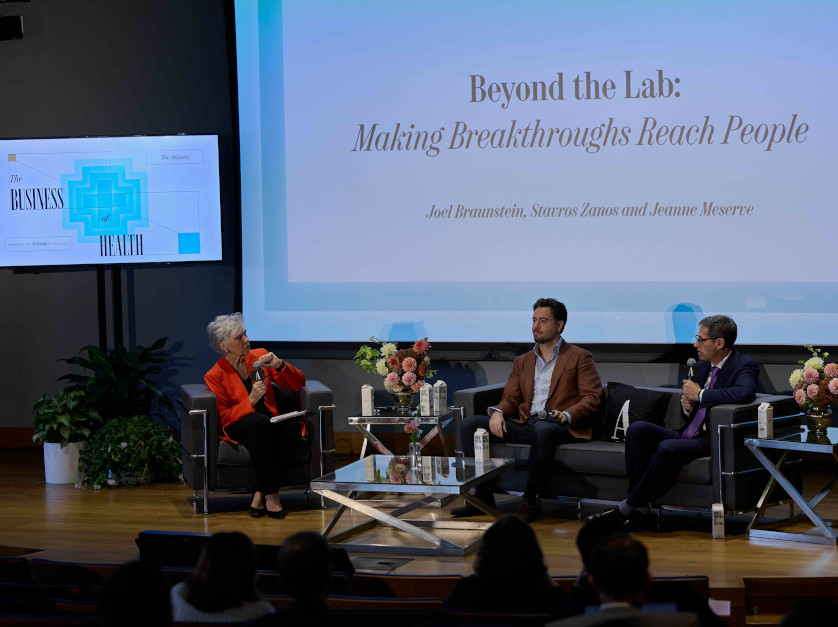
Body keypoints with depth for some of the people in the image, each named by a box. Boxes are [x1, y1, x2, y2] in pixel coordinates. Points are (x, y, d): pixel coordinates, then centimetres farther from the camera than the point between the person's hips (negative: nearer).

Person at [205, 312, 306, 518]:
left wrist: (280, 365, -11)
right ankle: (271, 494, -34)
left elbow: (298, 383, 9)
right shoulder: (215, 376, -3)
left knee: (292, 426, -33)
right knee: (261, 422, -39)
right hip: (237, 428, -4)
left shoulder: (260, 357, 8)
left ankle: (260, 494, -28)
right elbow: (225, 417, -6)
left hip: (269, 421, 4)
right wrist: (251, 401, -21)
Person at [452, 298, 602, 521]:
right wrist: (498, 412, -6)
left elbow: (592, 397, -1)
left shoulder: (579, 358, 9)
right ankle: (482, 496, -15)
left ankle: (530, 500, -30)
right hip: (524, 425, 6)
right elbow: (510, 398, 18)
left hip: (559, 426, -6)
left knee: (542, 429, -43)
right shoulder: (522, 361, 25)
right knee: (470, 424, -12)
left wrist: (567, 414, -19)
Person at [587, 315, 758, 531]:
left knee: (667, 448, -34)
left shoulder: (744, 366, -9)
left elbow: (745, 393, -32)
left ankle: (627, 508, -20)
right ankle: (641, 509, -18)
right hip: (689, 433, 8)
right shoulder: (704, 365, 16)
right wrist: (688, 406, -2)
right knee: (636, 430, -12)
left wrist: (700, 395, -22)